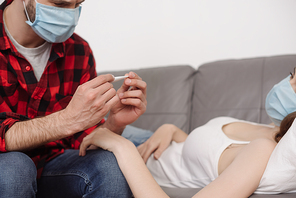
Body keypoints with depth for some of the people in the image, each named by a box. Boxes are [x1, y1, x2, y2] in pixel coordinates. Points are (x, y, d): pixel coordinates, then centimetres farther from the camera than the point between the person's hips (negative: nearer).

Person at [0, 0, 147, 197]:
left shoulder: (78, 51, -3)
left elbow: (85, 141, 0)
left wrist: (115, 123, -21)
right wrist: (70, 119, -36)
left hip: (50, 163, 3)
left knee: (110, 167, -23)